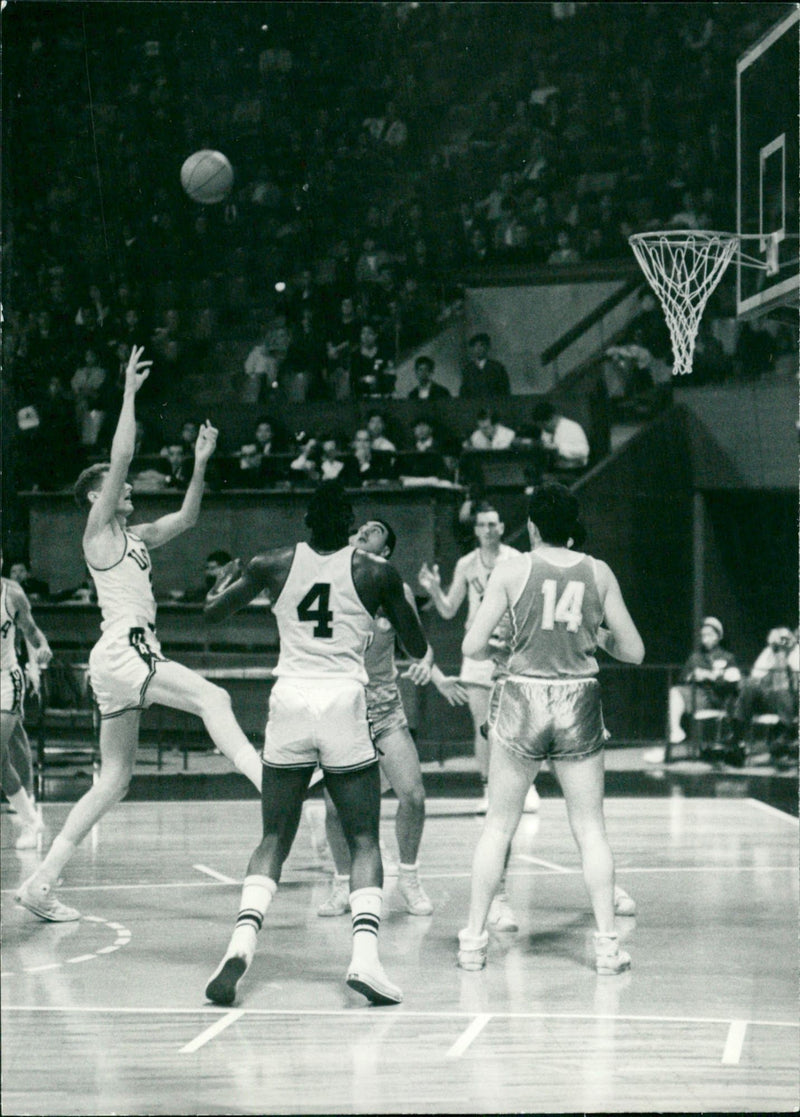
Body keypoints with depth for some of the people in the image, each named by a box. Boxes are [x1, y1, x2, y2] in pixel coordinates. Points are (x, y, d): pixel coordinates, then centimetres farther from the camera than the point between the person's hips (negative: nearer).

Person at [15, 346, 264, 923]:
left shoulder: (134, 537, 22)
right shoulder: (98, 529, -1)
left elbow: (186, 519, 26)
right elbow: (121, 457, -11)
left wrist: (200, 465, 15)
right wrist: (130, 392, -9)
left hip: (135, 654, 9)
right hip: (121, 650, -9)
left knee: (115, 780, 7)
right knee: (212, 697, -23)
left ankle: (42, 882, 8)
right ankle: (268, 782, -40)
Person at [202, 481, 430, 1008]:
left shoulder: (274, 565, 5)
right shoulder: (376, 572, 1)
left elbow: (212, 611, 19)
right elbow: (418, 649, 11)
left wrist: (230, 576, 39)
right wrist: (401, 597, 28)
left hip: (289, 703, 2)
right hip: (344, 707, -2)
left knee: (274, 840, 11)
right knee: (364, 841, 4)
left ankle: (242, 942, -10)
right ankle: (365, 954, -15)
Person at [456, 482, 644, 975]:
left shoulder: (512, 570, -3)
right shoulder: (599, 573, 3)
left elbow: (472, 646, -4)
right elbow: (634, 651, 6)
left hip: (522, 697, -1)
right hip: (579, 700, 1)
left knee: (499, 825, 10)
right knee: (591, 828, 8)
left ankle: (474, 939, 13)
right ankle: (607, 944, 5)